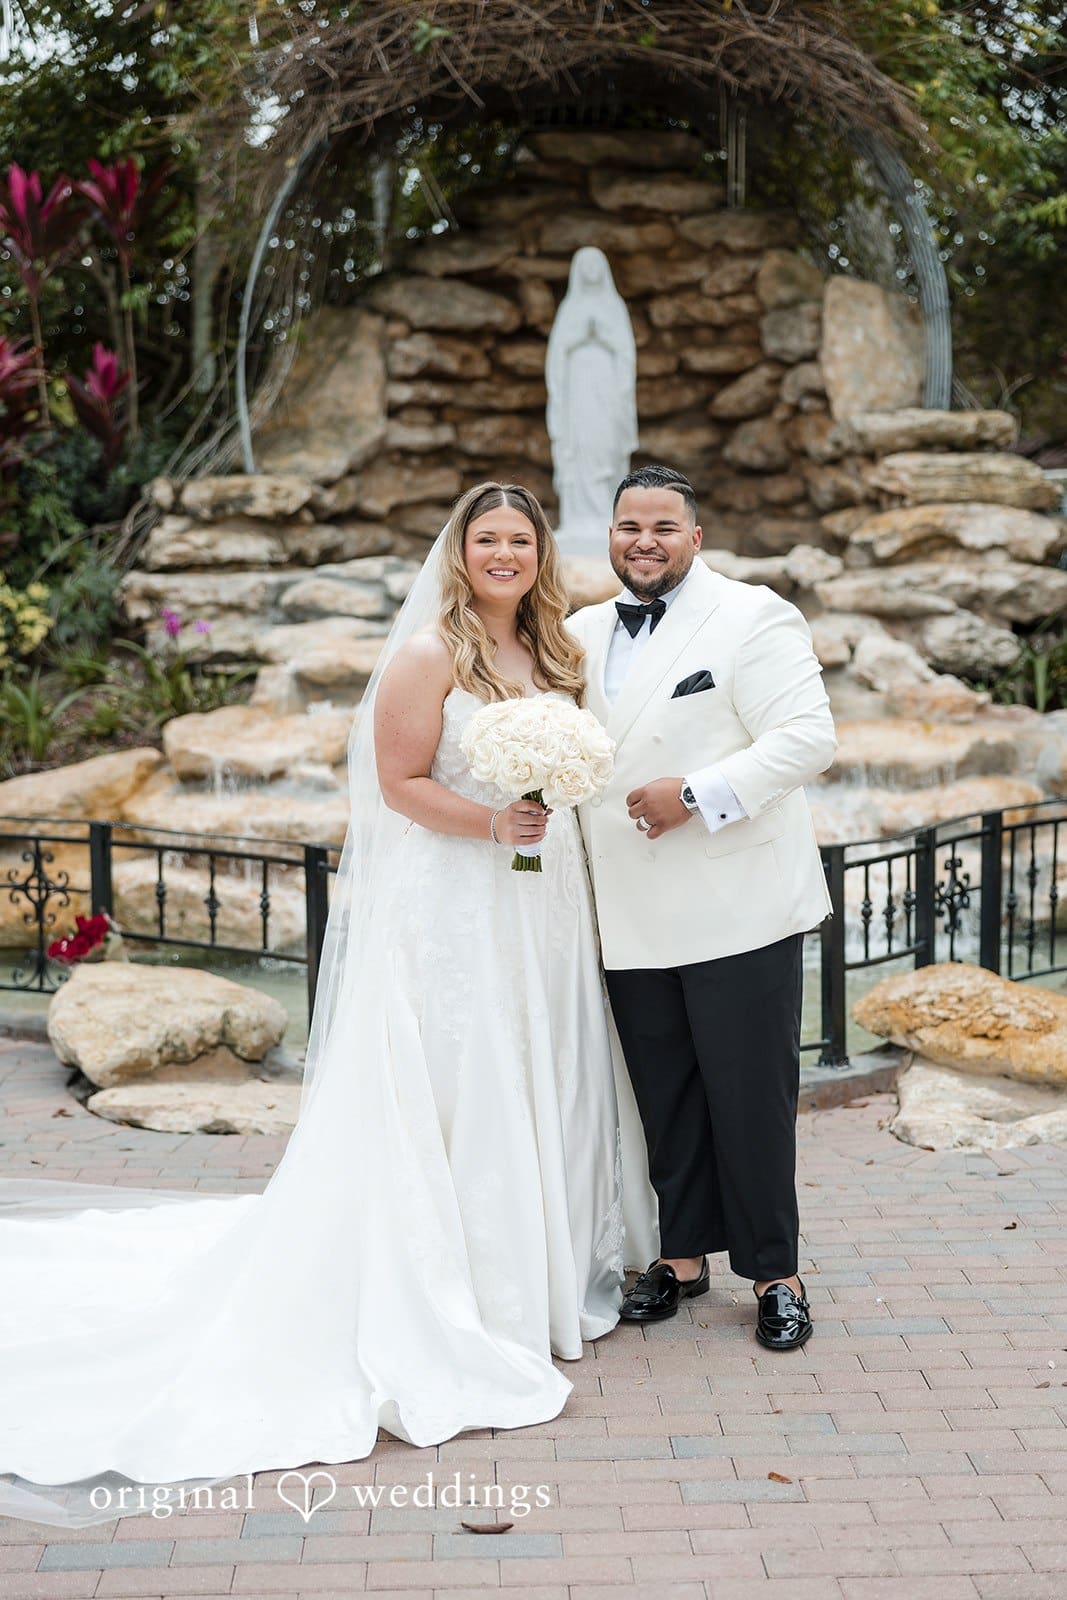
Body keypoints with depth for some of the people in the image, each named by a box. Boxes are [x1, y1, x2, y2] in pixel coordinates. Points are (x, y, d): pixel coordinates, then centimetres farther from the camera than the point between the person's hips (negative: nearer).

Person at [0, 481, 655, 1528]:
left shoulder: (550, 655, 14)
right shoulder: (429, 653, -8)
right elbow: (402, 783, -12)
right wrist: (492, 824, -25)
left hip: (543, 906, 7)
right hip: (450, 909, -7)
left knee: (538, 1088, 13)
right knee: (452, 1099, -2)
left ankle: (542, 1277, 27)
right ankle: (458, 1309, 8)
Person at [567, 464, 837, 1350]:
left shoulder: (754, 619, -5)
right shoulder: (583, 632, 13)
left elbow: (809, 737, -15)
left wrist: (696, 795, -21)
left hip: (738, 911, -5)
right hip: (632, 920, 5)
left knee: (752, 1099, 2)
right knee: (665, 1100, 13)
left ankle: (774, 1275, 17)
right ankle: (683, 1257, 28)